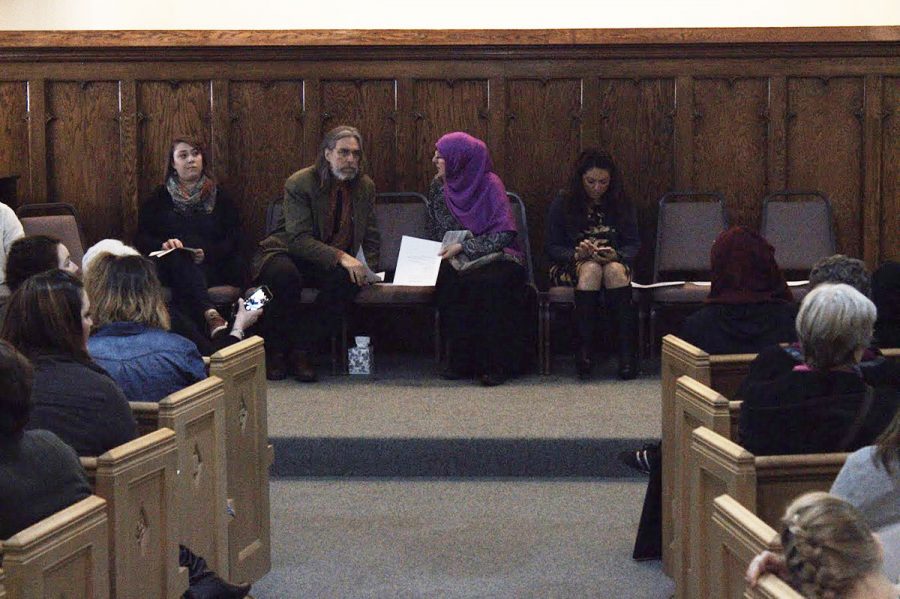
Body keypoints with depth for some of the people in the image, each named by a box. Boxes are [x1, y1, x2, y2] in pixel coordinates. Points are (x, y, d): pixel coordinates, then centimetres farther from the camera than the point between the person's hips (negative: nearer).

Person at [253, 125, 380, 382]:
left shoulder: (365, 186, 3)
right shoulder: (299, 183, -13)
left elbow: (371, 239, 11)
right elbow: (299, 238, -23)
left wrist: (367, 271, -8)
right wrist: (341, 257, -34)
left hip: (339, 262, 4)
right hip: (287, 253, -4)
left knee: (348, 281, -31)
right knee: (285, 275, -38)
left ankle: (302, 351, -20)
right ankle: (275, 352, -19)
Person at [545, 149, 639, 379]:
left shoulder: (621, 203, 6)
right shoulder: (563, 203, 0)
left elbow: (633, 245, 4)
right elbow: (552, 248, -1)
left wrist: (615, 255, -19)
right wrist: (576, 254, -22)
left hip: (615, 263, 1)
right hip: (571, 266, -1)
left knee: (614, 270, -35)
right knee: (591, 269, -37)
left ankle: (627, 352, -40)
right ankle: (584, 350, -41)